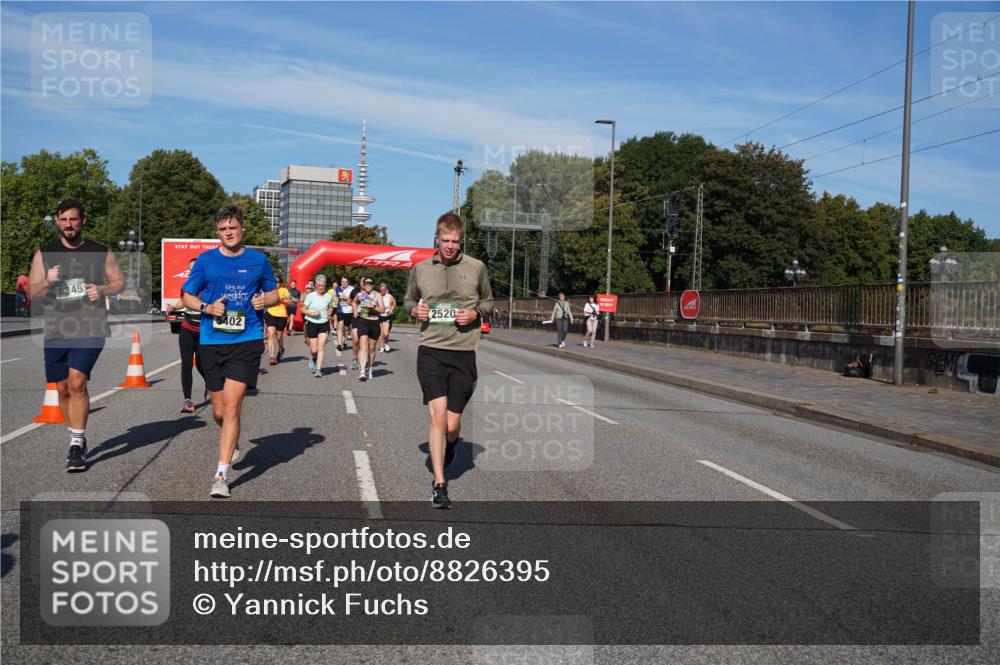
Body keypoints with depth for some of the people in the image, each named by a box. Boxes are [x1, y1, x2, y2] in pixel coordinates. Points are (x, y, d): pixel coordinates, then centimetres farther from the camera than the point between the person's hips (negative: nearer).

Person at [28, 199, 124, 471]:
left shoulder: (101, 253, 4)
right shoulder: (44, 253, 8)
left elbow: (120, 282, 12)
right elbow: (33, 293, 7)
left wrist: (101, 289, -8)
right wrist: (47, 282, -14)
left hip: (90, 329, -3)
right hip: (55, 331, 3)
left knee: (77, 382, -18)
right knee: (63, 389, 10)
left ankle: (77, 444, -10)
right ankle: (77, 440, 29)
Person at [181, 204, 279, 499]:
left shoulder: (258, 261, 6)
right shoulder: (205, 261, 5)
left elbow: (274, 294, 16)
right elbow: (187, 296, 10)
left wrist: (264, 300, -7)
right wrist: (207, 308, -9)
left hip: (247, 341, -2)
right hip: (211, 342, 2)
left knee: (232, 406, -13)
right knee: (219, 411, 9)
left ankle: (222, 475, -10)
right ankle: (232, 442, 44)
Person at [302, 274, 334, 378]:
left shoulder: (329, 297, 1)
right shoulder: (310, 296, -6)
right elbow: (303, 310, -2)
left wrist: (329, 314, 2)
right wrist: (312, 313, -19)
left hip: (324, 324, 1)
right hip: (312, 324, -1)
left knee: (321, 347, -12)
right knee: (314, 350, 2)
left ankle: (318, 369, -10)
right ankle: (312, 359, 38)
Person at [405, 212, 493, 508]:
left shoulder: (476, 268, 3)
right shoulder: (420, 269, 6)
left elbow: (489, 301, 16)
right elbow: (408, 299, 21)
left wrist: (475, 312, -5)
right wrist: (414, 310, -2)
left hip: (464, 352, 0)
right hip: (430, 350, 0)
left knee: (452, 425, 4)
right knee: (438, 415, -13)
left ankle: (450, 445, 43)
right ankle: (439, 485, -4)